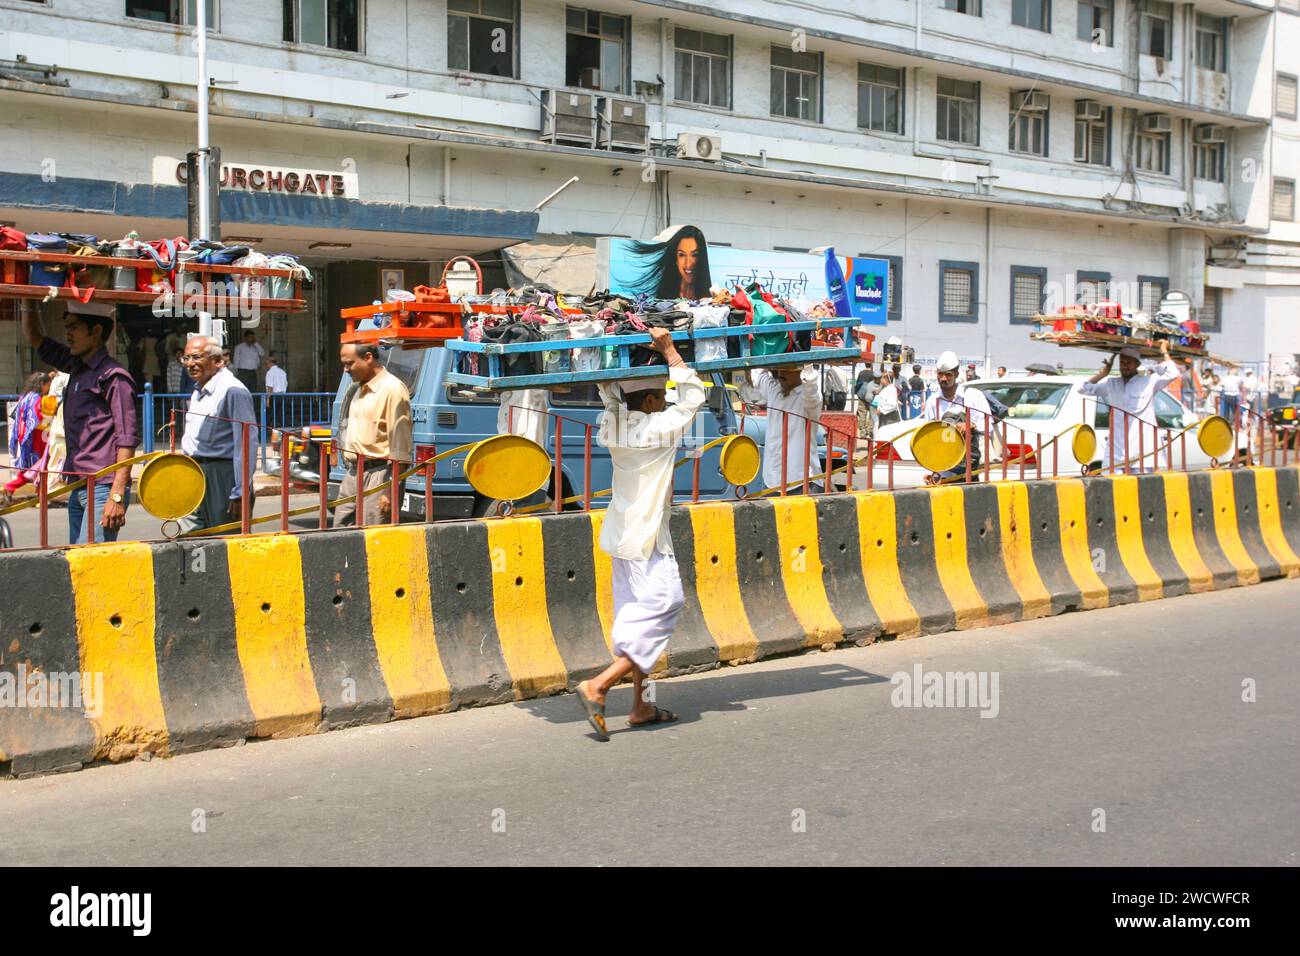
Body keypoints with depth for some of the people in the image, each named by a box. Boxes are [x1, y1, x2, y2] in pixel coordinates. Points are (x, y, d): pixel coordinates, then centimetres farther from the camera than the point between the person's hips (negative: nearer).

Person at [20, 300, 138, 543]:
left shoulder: (113, 376, -10)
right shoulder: (76, 367, 15)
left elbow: (128, 438, -15)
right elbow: (35, 338, 30)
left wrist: (117, 496, -21)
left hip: (103, 489, -9)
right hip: (78, 488, 9)